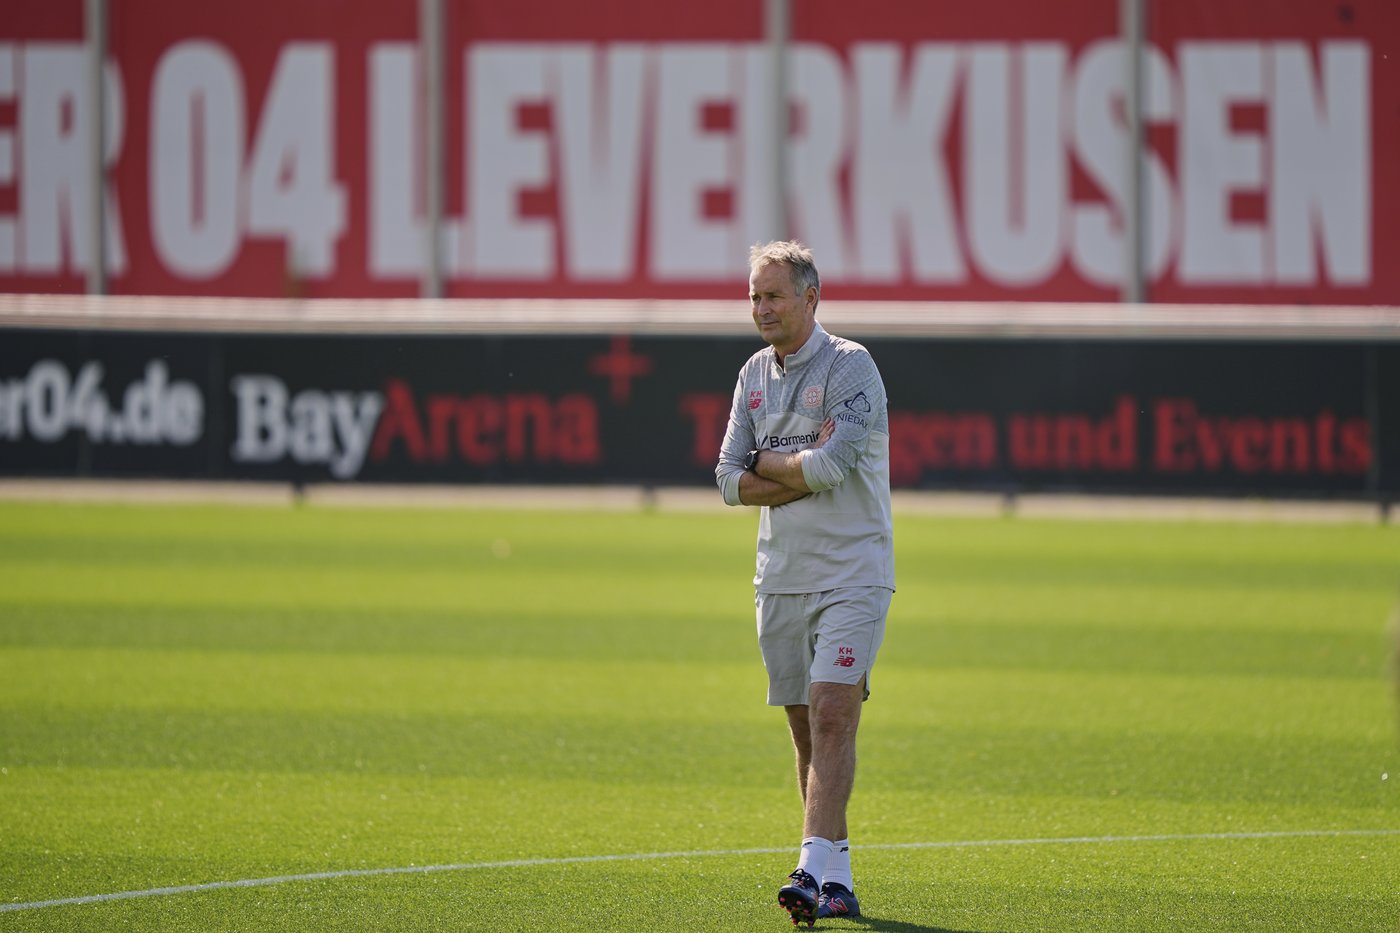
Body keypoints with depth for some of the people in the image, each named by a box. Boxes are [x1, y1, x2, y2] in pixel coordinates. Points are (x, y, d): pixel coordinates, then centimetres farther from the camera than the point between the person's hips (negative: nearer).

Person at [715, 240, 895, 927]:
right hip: (781, 578, 6)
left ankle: (813, 870, -24)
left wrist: (767, 465, -5)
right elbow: (731, 481, 4)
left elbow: (832, 463, -22)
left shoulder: (849, 366, -9)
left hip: (852, 577, -6)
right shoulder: (755, 374, 11)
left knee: (832, 716, -16)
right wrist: (805, 471, -10)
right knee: (805, 730, 7)